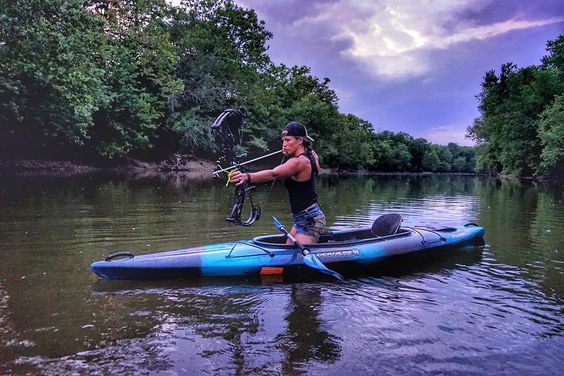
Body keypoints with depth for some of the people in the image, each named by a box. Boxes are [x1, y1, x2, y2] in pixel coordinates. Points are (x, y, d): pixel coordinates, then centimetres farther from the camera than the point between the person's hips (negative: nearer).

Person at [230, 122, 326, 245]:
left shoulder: (299, 162, -20)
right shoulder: (310, 155, 9)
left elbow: (273, 174, -36)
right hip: (306, 218, 11)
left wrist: (247, 177, -49)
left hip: (309, 220, -11)